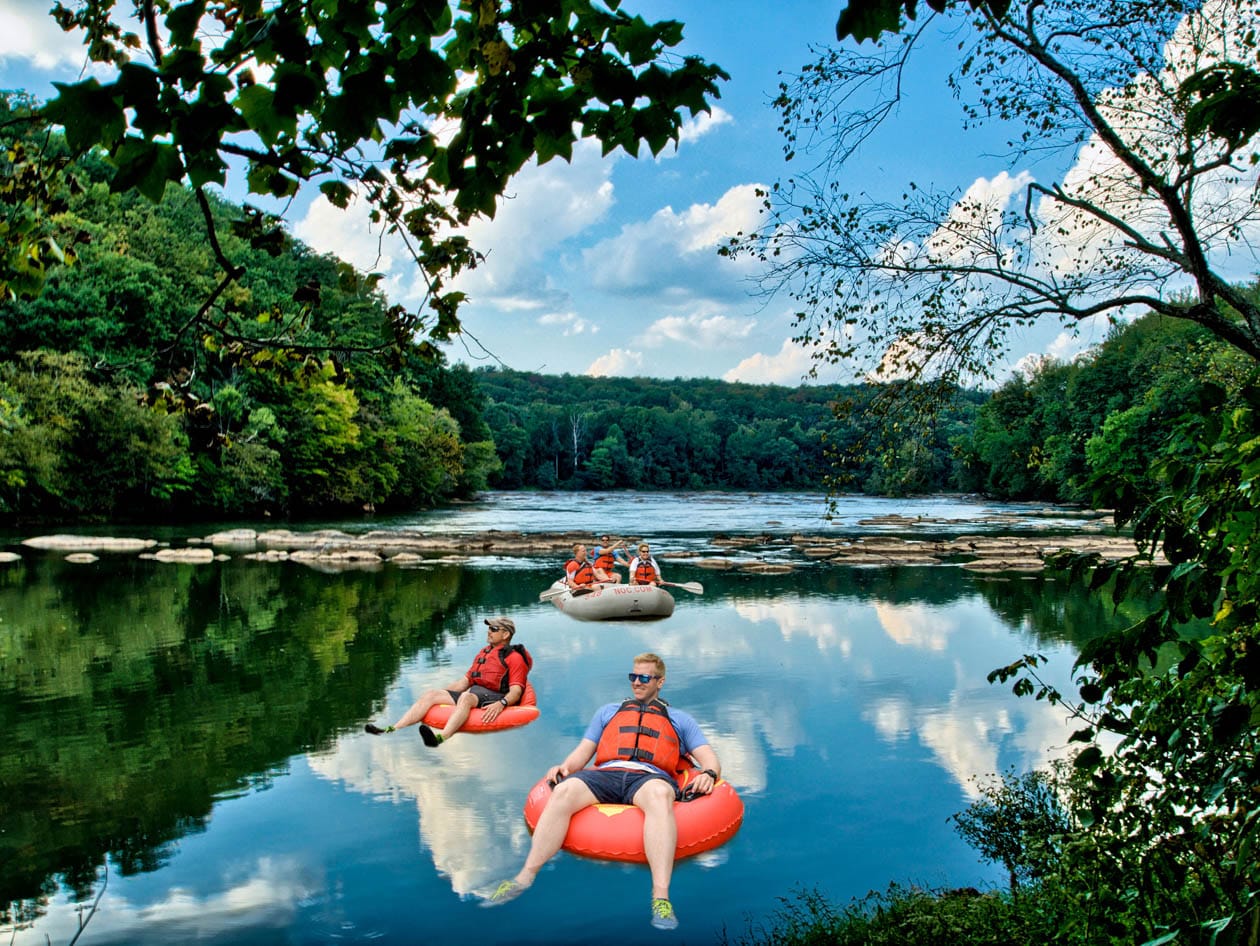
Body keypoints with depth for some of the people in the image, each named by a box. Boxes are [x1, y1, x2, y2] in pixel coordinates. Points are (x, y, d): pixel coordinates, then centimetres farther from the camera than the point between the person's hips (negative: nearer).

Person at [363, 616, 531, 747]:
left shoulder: (515, 657, 1)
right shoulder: (483, 653, 27)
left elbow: (516, 691, -12)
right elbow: (465, 681, 26)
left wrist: (501, 704, -31)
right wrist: (440, 694, 16)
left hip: (494, 697, -8)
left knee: (466, 697, -39)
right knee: (431, 695, -9)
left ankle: (441, 738, -64)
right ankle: (392, 730, -24)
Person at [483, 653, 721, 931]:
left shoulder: (679, 719, 29)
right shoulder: (609, 711, 35)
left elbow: (709, 758, 18)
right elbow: (583, 752, 26)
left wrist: (708, 774, -7)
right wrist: (564, 767, 3)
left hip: (650, 778, -2)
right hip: (605, 775, 2)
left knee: (659, 794, -41)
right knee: (564, 790, -33)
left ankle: (661, 898, -51)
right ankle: (525, 877, -34)